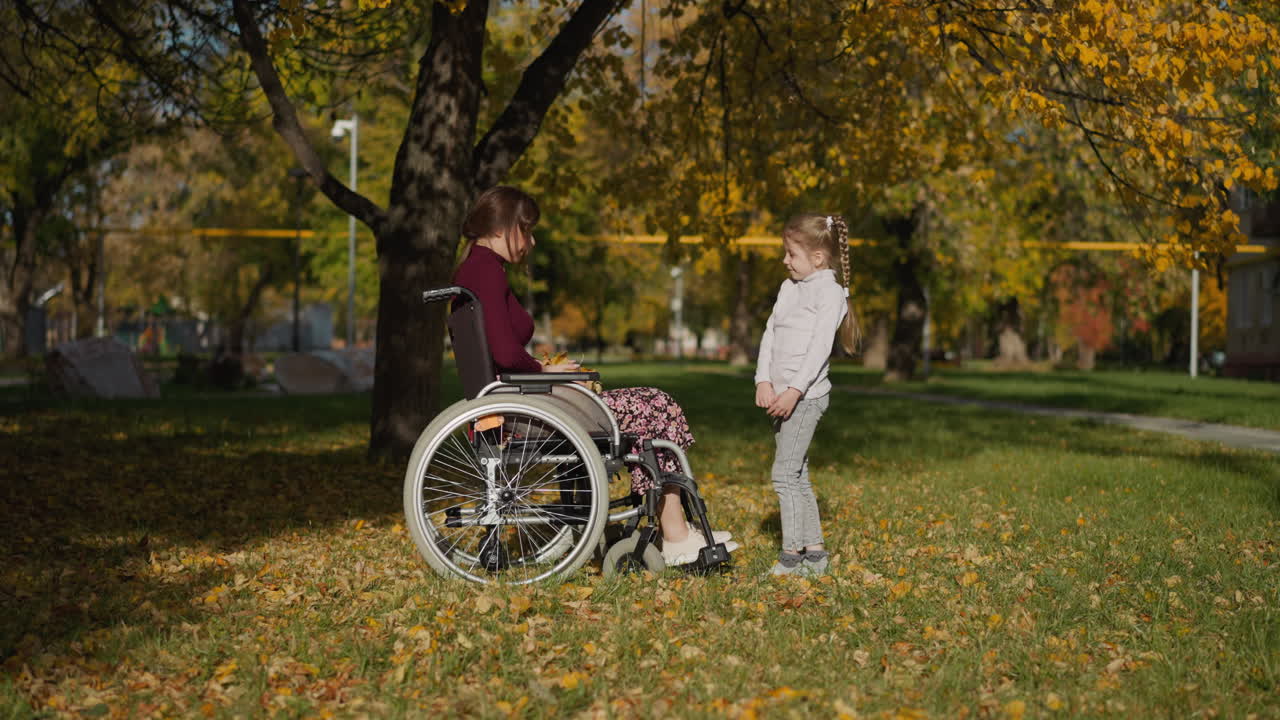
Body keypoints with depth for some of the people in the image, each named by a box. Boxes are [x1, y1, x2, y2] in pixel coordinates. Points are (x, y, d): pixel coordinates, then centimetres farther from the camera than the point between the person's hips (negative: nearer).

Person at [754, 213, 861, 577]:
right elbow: (770, 334, 12)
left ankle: (791, 555, -8)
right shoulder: (789, 287, 16)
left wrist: (795, 390, -22)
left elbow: (820, 345, -16)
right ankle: (814, 553, 16)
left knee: (785, 473, -12)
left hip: (806, 395, -8)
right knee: (797, 476, 10)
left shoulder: (829, 291, -8)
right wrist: (764, 381, -1)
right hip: (782, 395, 8)